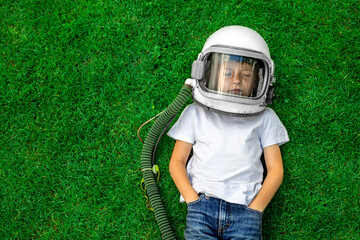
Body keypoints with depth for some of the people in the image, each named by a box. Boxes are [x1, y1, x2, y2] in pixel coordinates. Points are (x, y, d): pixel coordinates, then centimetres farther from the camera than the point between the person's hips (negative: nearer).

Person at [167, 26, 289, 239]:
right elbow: (177, 162, 11)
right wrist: (193, 200, -4)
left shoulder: (264, 118, 15)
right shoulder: (195, 114, 15)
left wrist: (255, 208, -2)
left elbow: (275, 169, 12)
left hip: (245, 207, 1)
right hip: (203, 203, 0)